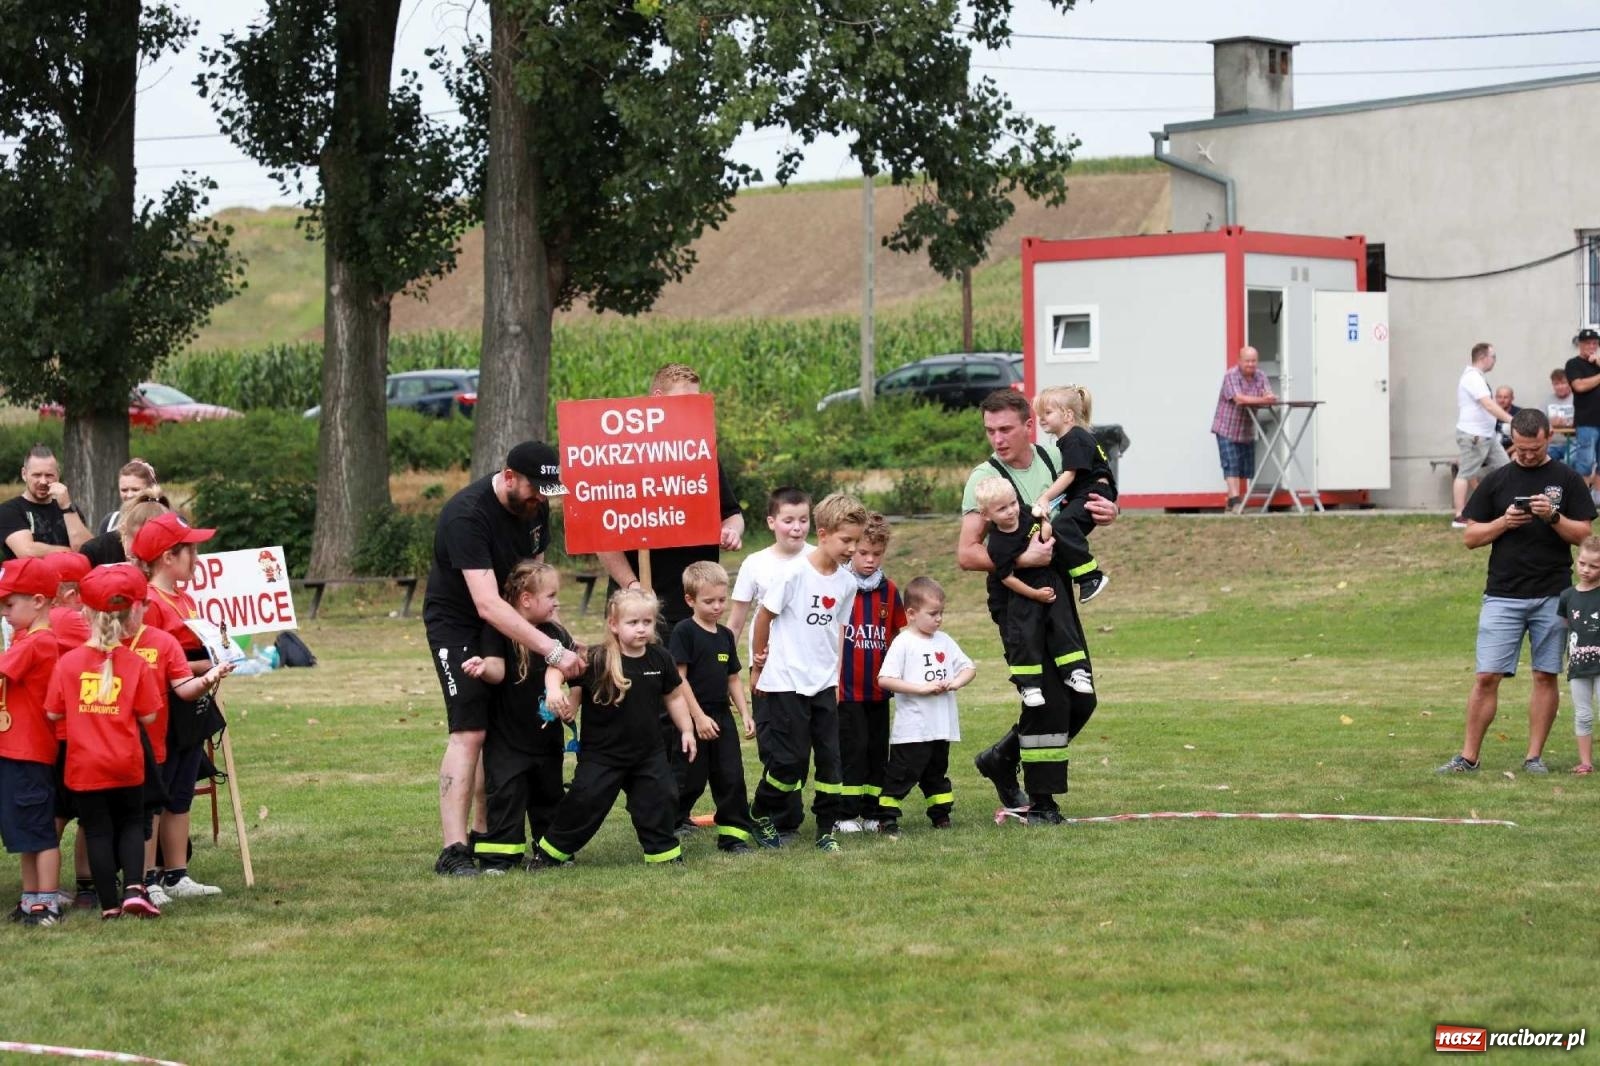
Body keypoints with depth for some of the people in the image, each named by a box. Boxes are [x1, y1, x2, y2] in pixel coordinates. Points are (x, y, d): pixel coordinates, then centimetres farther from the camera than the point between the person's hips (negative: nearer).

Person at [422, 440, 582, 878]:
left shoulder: (534, 506, -5)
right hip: (458, 625, -7)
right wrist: (552, 651, -43)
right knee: (469, 732, -17)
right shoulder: (467, 515, -31)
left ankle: (486, 836, 12)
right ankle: (453, 850, -21)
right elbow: (487, 604, -39)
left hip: (510, 626, 7)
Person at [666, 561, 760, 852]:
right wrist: (699, 717, -17)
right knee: (690, 779, 1)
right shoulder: (684, 632, -10)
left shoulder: (725, 636, 11)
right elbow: (678, 679, -14)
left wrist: (745, 713, 7)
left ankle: (734, 833, 8)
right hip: (691, 718, -6)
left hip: (721, 717, 6)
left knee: (732, 777, 3)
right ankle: (672, 821, 20)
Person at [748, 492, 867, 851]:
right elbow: (765, 615, -5)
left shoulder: (846, 582, 2)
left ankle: (826, 829, 11)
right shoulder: (796, 572, -16)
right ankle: (761, 813, 19)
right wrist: (761, 661, 5)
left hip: (823, 683, 5)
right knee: (792, 757, -4)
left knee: (830, 757, 2)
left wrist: (836, 678, 13)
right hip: (787, 682, -5)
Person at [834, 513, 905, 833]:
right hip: (846, 689, -5)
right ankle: (846, 814, 2)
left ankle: (871, 812, 17)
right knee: (852, 748, -5)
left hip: (878, 689, 5)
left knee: (878, 749, 9)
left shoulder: (889, 591, 7)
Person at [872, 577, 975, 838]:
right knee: (901, 774, -4)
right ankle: (887, 819, 1)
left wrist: (955, 682, -8)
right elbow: (885, 679, -18)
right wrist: (922, 688, -20)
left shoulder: (944, 641, 9)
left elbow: (969, 668, 14)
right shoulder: (903, 643, -10)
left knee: (937, 773, 19)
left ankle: (941, 816, 28)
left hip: (941, 727, 6)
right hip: (911, 729, -6)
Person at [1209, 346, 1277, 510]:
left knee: (1246, 469, 7)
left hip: (1247, 431, 6)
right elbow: (1238, 398, -27)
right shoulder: (1231, 376, -15)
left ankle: (1238, 501, 16)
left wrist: (1270, 398, -34)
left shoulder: (1260, 376, 3)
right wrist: (1261, 400, -37)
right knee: (1232, 465, -13)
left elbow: (1270, 396, -9)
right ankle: (1235, 501, -19)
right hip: (1227, 429, -6)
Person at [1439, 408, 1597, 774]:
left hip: (1552, 596, 0)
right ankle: (1468, 757, 0)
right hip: (1503, 595, 0)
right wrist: (1504, 522, -10)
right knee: (1487, 677, -4)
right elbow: (1470, 537, 7)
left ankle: (1534, 756, 11)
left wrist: (1553, 517, -16)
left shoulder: (1566, 479, 5)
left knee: (1546, 676, 3)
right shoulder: (1496, 480, 7)